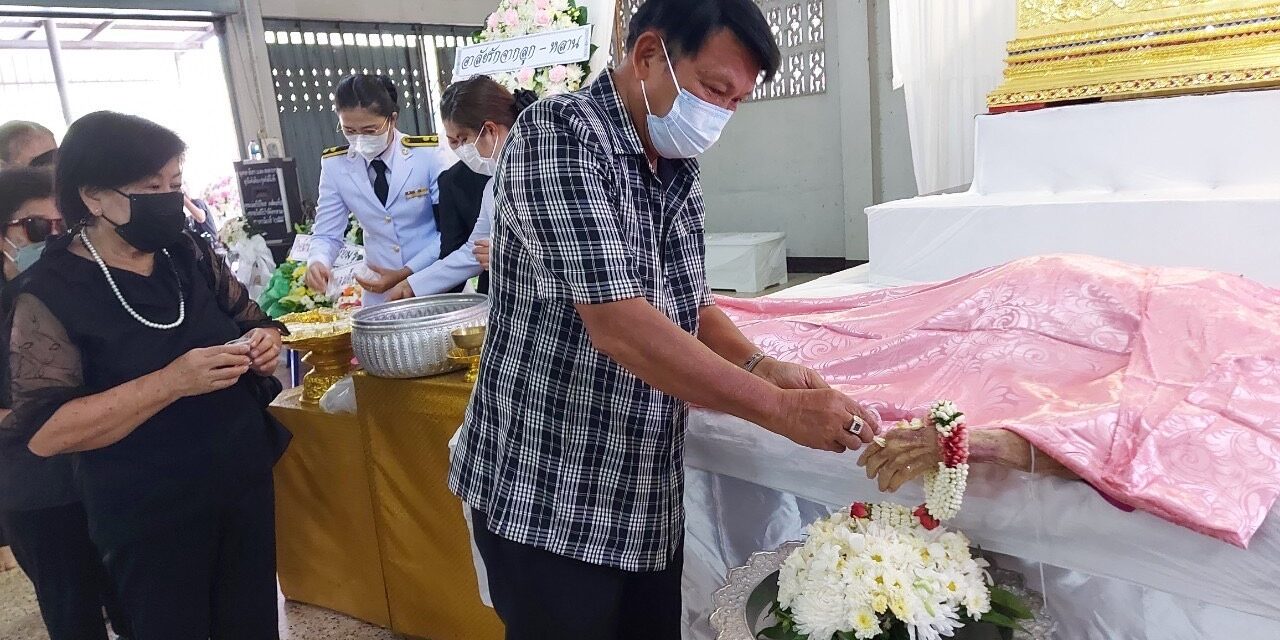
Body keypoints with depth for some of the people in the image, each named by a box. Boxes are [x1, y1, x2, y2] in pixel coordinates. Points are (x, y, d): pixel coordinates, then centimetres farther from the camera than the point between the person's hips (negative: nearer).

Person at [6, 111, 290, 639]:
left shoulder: (189, 254, 1)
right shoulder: (50, 294, -14)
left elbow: (250, 318, 14)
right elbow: (44, 431, -19)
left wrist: (264, 341, -10)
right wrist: (171, 382, -29)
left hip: (245, 482, 5)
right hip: (148, 517, -5)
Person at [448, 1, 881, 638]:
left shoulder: (678, 170, 7)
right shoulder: (559, 135, -19)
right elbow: (617, 322, -28)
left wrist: (759, 365, -5)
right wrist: (781, 409, -25)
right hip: (548, 503, -7)